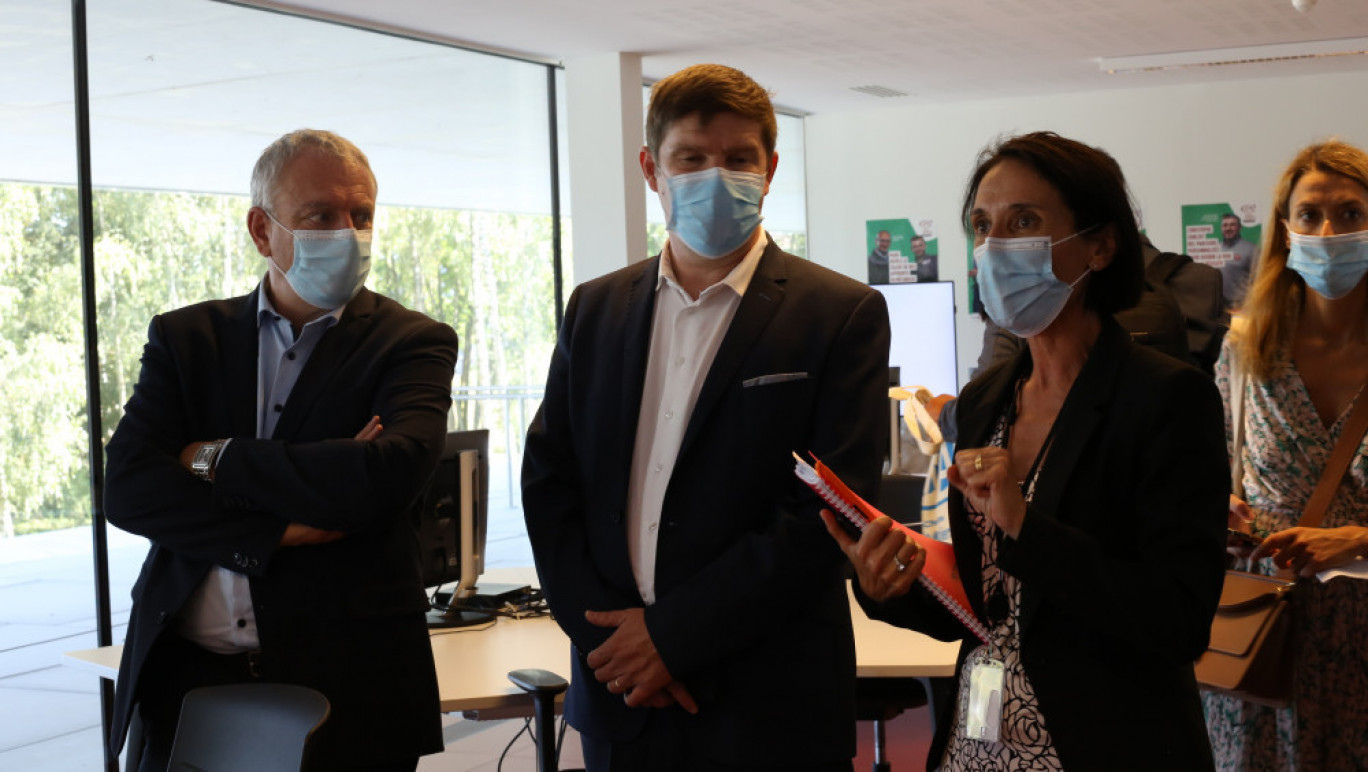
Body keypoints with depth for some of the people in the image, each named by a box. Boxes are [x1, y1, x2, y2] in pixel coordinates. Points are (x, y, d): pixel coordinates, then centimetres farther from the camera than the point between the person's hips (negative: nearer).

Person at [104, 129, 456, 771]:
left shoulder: (412, 343, -1)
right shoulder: (184, 336, 8)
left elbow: (389, 473, -20)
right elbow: (126, 488, -5)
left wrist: (217, 460, -11)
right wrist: (281, 530, -16)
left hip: (345, 687, -2)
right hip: (187, 676, 2)